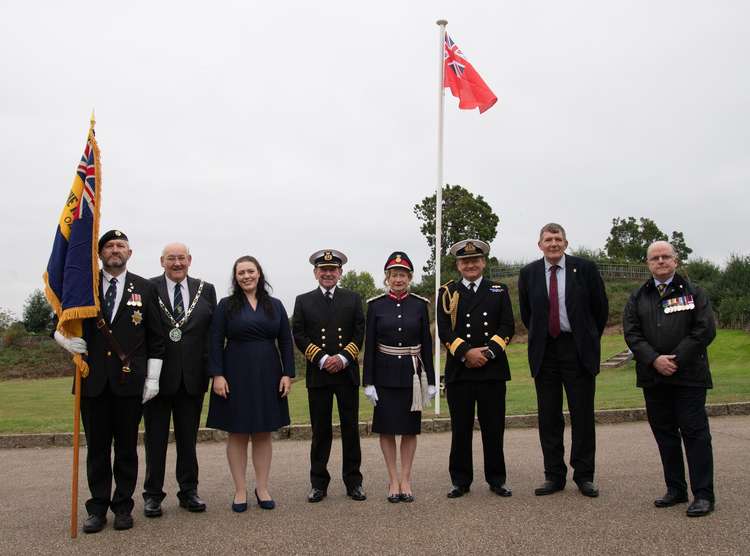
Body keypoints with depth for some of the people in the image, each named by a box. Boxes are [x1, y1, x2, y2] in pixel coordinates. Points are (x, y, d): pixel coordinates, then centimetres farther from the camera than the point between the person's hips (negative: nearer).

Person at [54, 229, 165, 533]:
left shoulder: (145, 288, 6)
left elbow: (155, 338, 5)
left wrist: (153, 377, 0)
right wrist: (65, 338, -12)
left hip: (129, 381, -1)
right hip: (93, 380, 1)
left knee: (127, 446, 6)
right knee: (97, 447, 7)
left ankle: (123, 506, 17)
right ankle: (98, 507, 17)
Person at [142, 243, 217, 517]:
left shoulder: (206, 290, 6)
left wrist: (211, 370, -1)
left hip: (192, 377, 2)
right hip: (158, 374, -2)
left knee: (188, 437, 12)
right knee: (156, 438, 9)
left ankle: (189, 491, 24)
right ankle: (153, 494, 21)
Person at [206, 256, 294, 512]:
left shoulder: (275, 305, 7)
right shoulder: (226, 306, 1)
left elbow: (285, 341, 6)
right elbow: (215, 343, -3)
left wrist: (287, 374, -2)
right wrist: (217, 375, -12)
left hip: (267, 376, 2)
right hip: (236, 376, -2)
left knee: (263, 433, 8)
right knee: (237, 434, 5)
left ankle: (262, 488, 18)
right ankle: (240, 491, 14)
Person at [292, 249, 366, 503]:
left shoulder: (353, 299, 8)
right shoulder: (303, 301, 7)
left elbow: (360, 333, 2)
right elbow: (299, 335, -1)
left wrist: (343, 358, -11)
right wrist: (322, 359, -12)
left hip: (347, 373, 1)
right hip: (318, 374, 0)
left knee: (351, 429, 5)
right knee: (320, 430, 4)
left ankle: (353, 482, 15)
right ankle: (318, 483, 13)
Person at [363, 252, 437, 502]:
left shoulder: (420, 304, 1)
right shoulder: (375, 305, -1)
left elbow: (427, 344, 3)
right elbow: (369, 346, -1)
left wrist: (431, 381, 1)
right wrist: (368, 382, -5)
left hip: (412, 374, 1)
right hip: (385, 374, 0)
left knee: (410, 427, 7)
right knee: (386, 427, 4)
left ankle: (406, 478, 18)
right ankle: (393, 479, 16)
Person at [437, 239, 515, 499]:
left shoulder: (499, 291, 10)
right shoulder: (448, 292, 8)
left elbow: (508, 327, 2)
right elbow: (444, 330, -2)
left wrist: (487, 352, -12)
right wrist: (466, 352, -15)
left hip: (492, 370, 1)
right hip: (458, 370, 0)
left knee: (494, 427, 5)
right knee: (460, 428, 4)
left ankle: (496, 479, 18)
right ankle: (460, 480, 15)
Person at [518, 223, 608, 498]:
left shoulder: (585, 268, -2)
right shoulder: (528, 273, 4)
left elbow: (601, 308, 6)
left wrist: (589, 340, 10)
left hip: (579, 350, -2)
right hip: (544, 351, 2)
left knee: (583, 415, 3)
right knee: (549, 417, 5)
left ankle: (584, 476, 13)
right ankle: (554, 475, 15)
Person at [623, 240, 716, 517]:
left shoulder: (693, 293, 3)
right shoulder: (638, 297, 11)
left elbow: (705, 330, -6)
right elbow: (631, 333, 2)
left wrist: (676, 360, -13)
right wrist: (655, 360, -13)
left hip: (689, 376, -3)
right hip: (653, 376, 4)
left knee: (695, 432, -3)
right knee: (664, 433, 9)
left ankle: (703, 494, 2)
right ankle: (676, 489, 19)